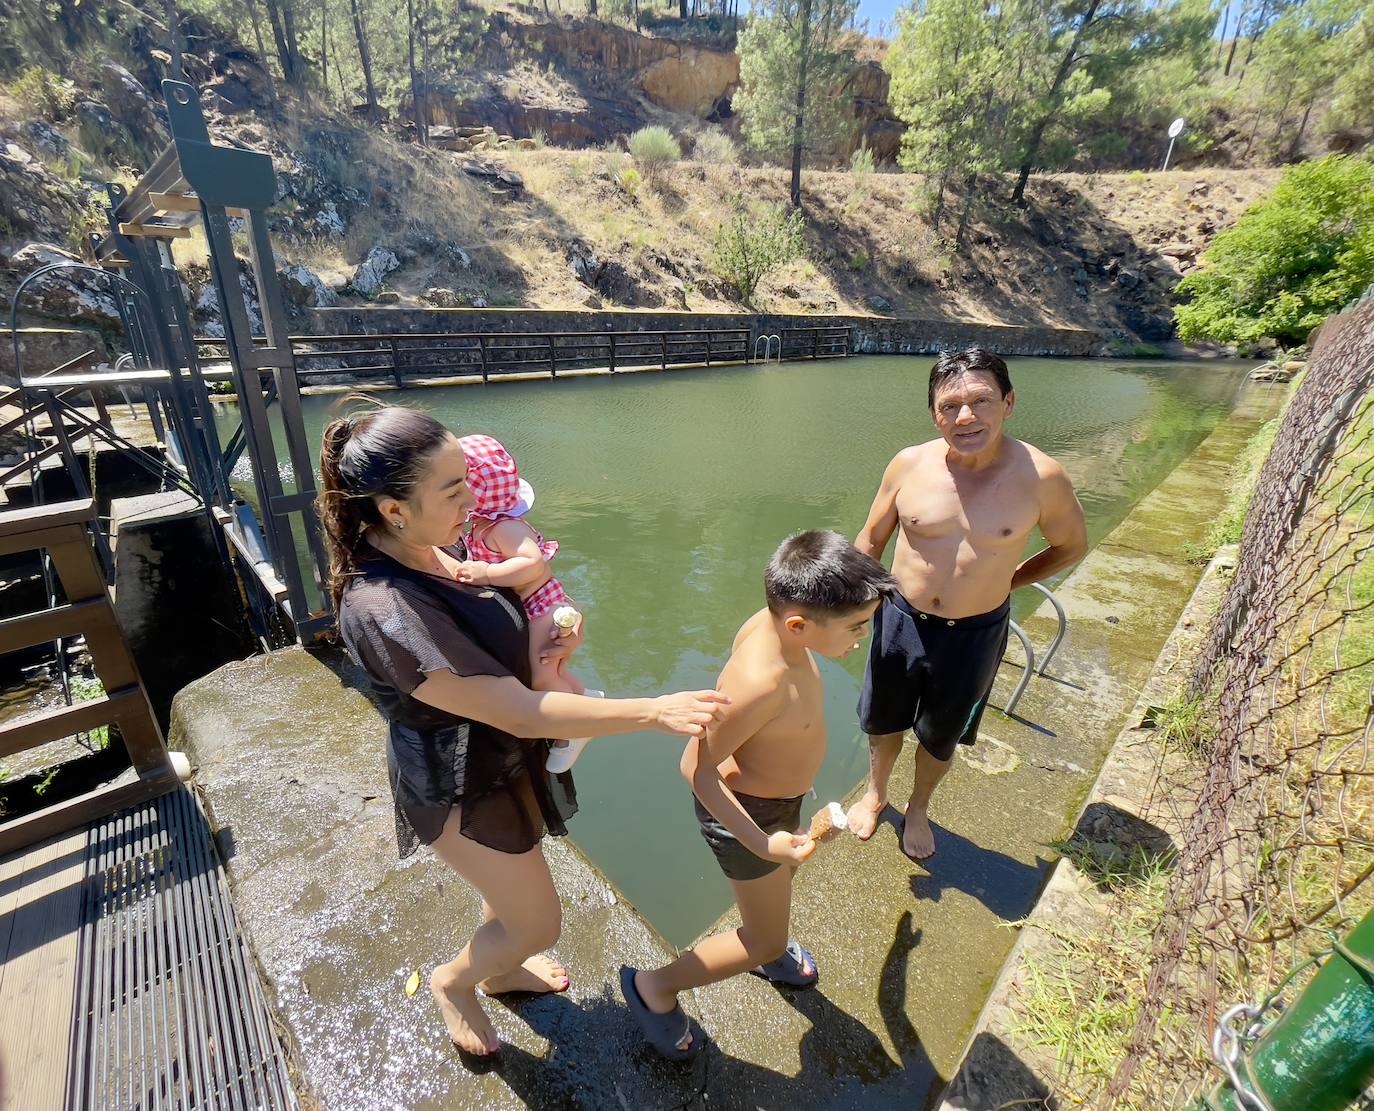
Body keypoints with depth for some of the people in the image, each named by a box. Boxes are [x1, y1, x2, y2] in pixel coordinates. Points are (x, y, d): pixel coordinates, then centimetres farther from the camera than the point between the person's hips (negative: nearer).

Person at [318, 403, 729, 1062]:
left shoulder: (440, 545, -11)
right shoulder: (383, 613, -36)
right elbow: (520, 713, -34)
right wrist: (654, 712, -31)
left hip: (503, 757, 7)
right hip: (464, 787, -7)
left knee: (514, 889, 31)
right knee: (537, 923, 15)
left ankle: (500, 970, 61)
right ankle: (454, 981, 46)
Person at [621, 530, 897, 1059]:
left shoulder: (772, 621, -18)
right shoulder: (762, 684, -41)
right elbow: (696, 768, -31)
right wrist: (760, 843, -29)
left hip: (780, 794, 8)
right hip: (746, 812, -8)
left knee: (781, 885, 34)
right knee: (766, 943, 14)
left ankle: (765, 948, 66)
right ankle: (653, 987, 33)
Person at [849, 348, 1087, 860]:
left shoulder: (1041, 477, -18)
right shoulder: (909, 465, -15)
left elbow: (1071, 546, 2)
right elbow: (871, 540, -2)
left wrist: (1003, 582, 3)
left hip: (975, 635, -1)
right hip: (901, 621, 1)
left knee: (940, 738, 22)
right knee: (883, 722, 22)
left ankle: (918, 810, 53)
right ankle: (875, 794, 54)